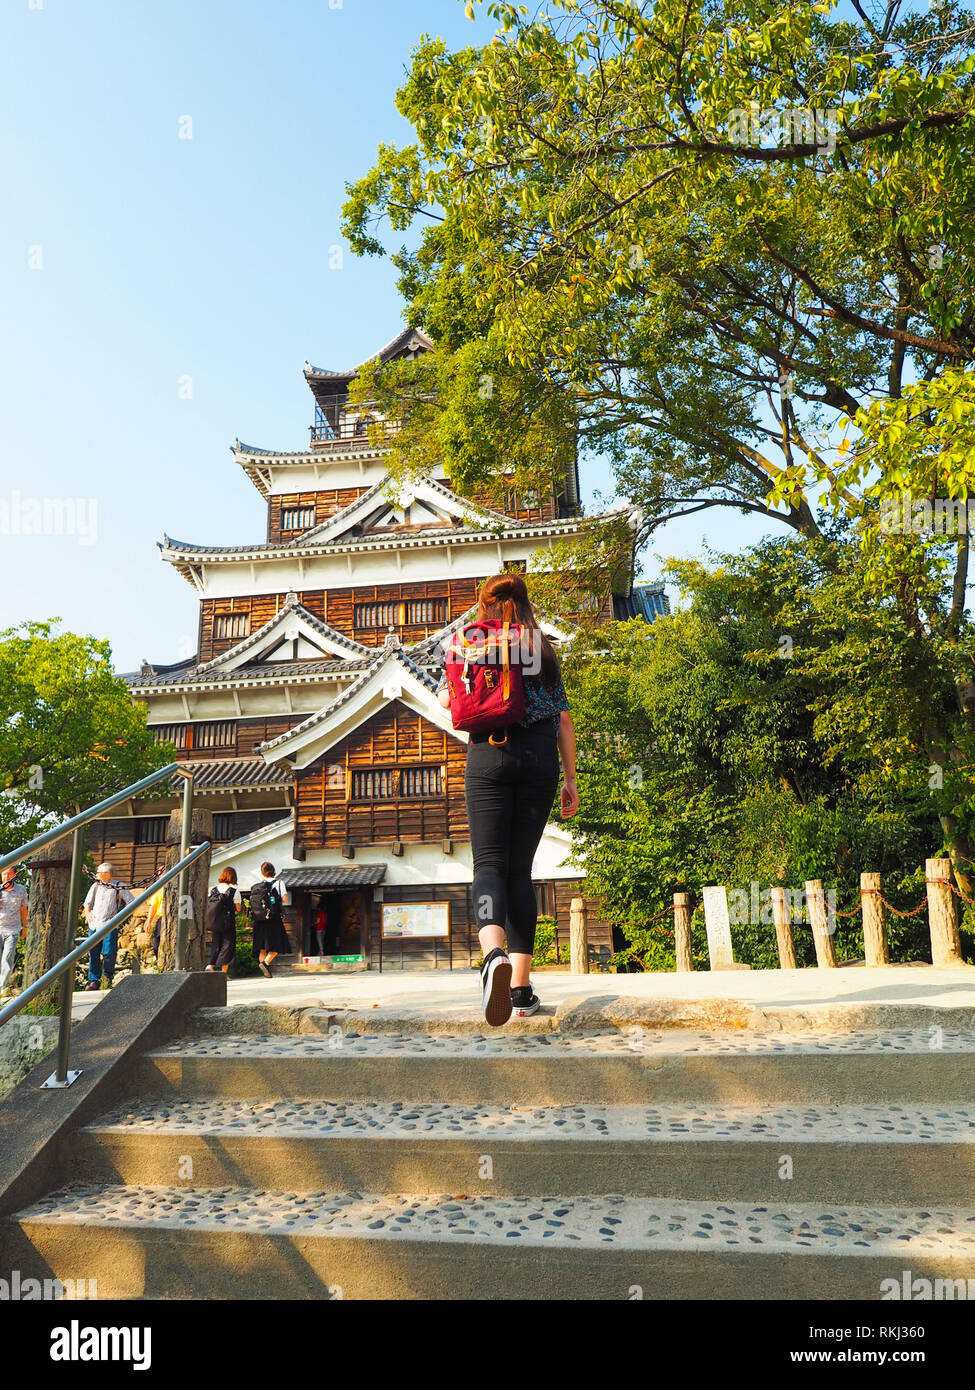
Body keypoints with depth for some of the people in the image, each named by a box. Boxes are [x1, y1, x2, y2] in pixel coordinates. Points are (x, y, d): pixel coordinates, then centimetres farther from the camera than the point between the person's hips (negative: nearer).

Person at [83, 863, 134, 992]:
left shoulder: (119, 888, 1)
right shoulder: (95, 886, 13)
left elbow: (131, 903, 6)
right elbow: (87, 903, 23)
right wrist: (87, 912, 3)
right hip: (94, 924, 4)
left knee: (108, 953, -8)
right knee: (93, 953, 2)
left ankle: (109, 977, 13)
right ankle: (94, 980, 10)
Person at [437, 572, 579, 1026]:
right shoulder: (544, 649, 14)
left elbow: (447, 698, 4)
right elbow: (564, 720, 10)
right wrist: (571, 778, 13)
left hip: (490, 754, -2)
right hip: (540, 756, 2)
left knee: (489, 861, -5)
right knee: (521, 867, 6)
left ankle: (493, 954, -34)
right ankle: (521, 987, 3)